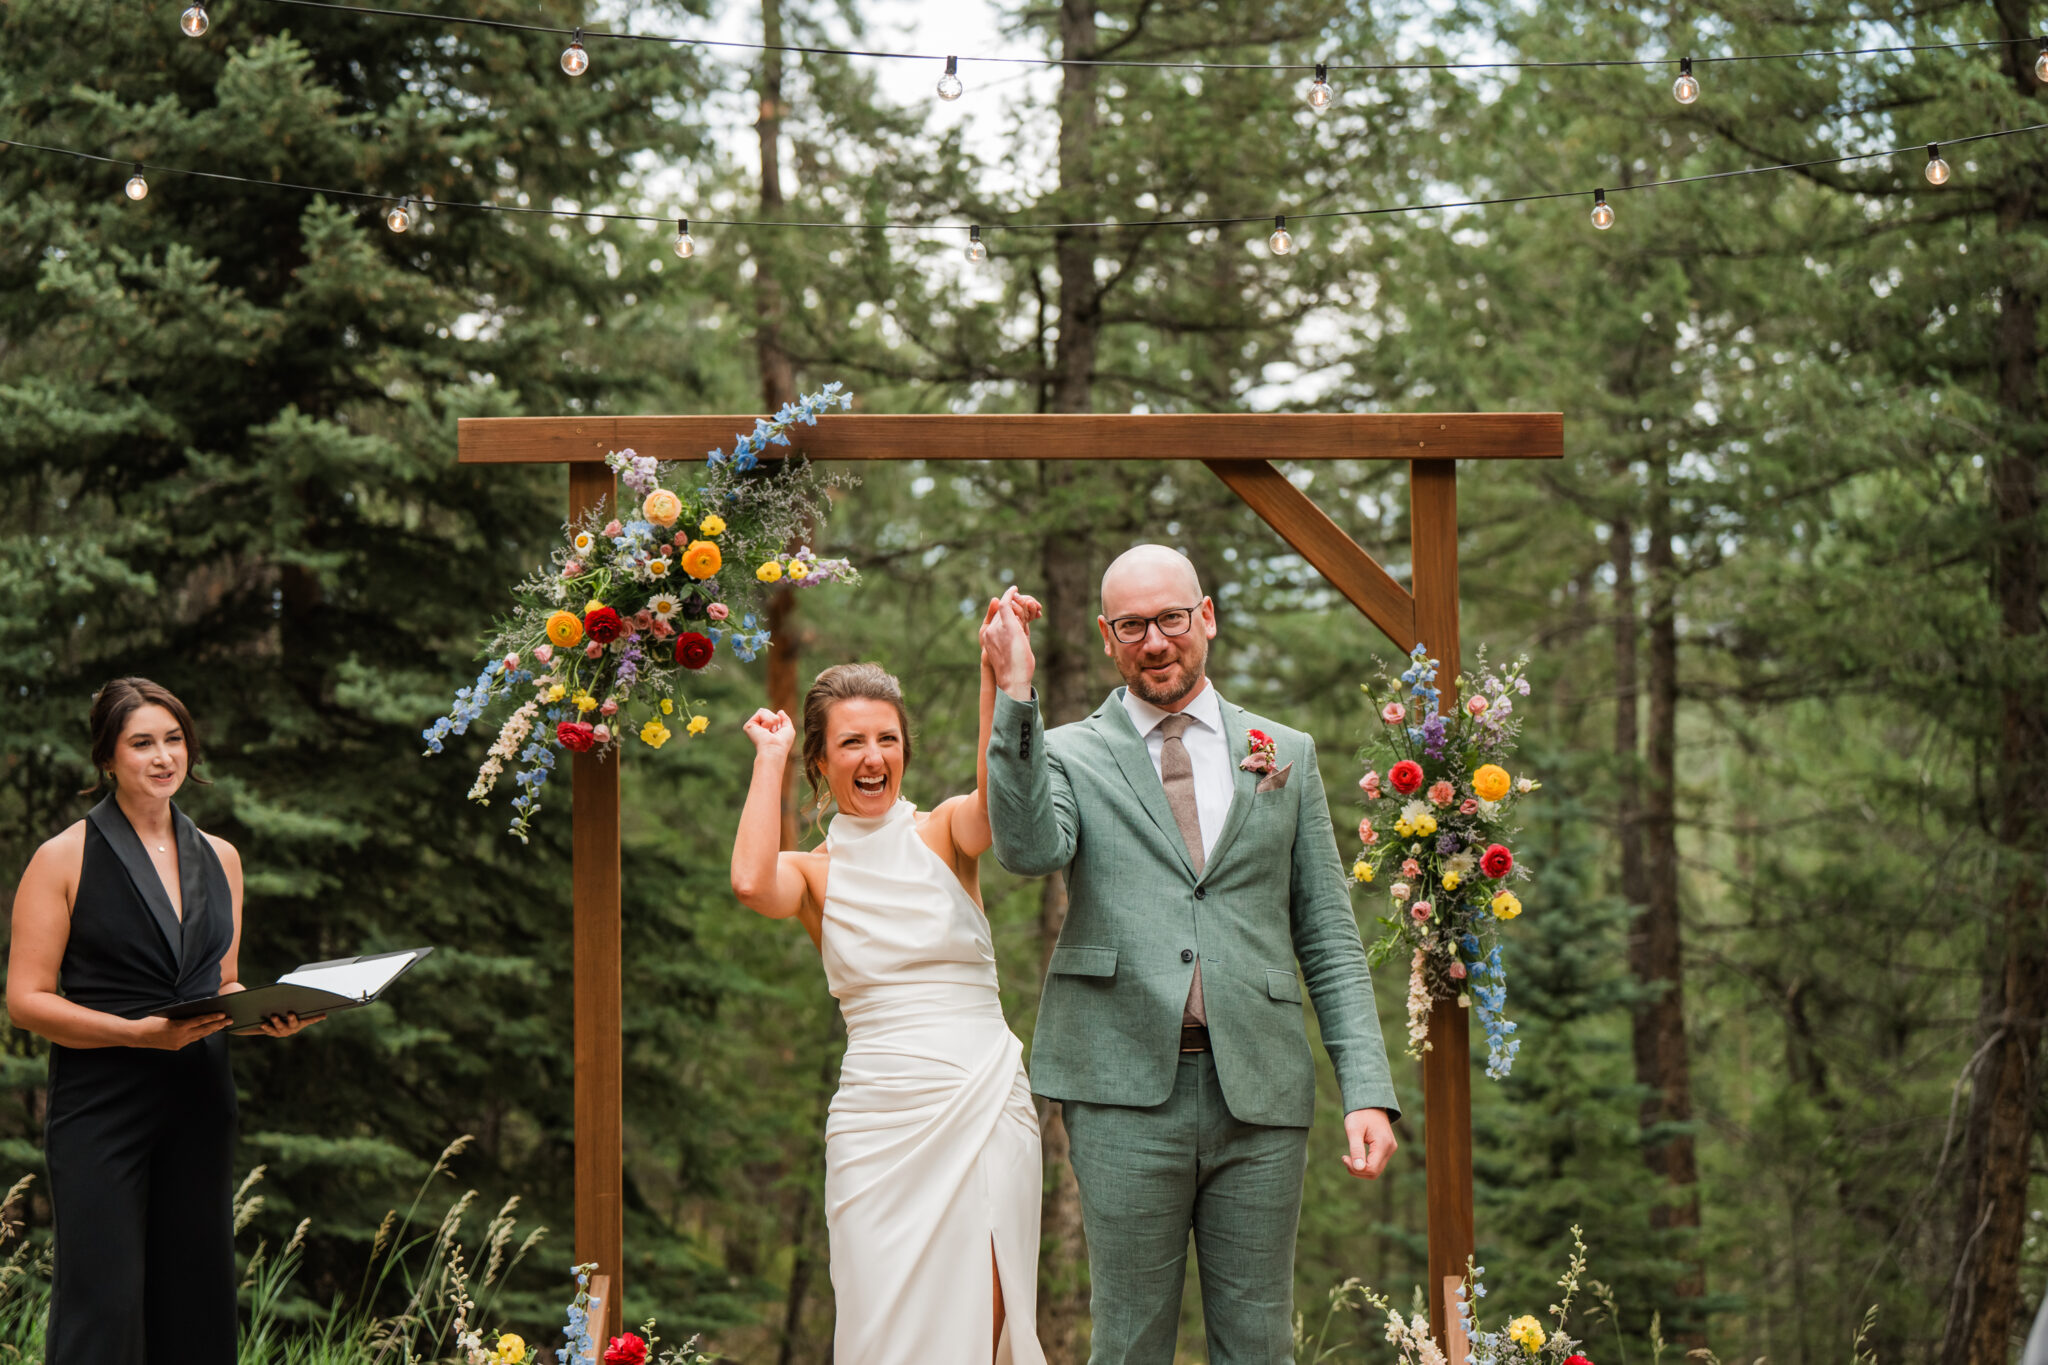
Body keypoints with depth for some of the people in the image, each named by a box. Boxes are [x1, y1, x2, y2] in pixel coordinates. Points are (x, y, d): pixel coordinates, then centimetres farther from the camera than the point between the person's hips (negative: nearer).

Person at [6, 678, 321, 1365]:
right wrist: (138, 1032, -19)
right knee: (103, 1307, -9)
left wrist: (268, 1014, 0)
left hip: (199, 1096, 5)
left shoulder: (218, 859, 13)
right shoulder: (64, 859, -3)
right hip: (101, 1102, -5)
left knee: (194, 1302, 5)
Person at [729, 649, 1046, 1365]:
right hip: (878, 1120, 0)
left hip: (985, 1108, 0)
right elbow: (751, 882, -16)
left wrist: (997, 673, -25)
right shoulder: (812, 872, 8)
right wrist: (771, 756, -4)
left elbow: (999, 791, -17)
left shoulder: (945, 834, 7)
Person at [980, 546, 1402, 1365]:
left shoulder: (1286, 756, 14)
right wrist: (1015, 697, -20)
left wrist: (1368, 1090, 2)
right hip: (1127, 1090, -2)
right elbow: (1030, 849, -15)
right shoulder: (1068, 755, 9)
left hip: (1260, 1093, 2)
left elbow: (1329, 937, 11)